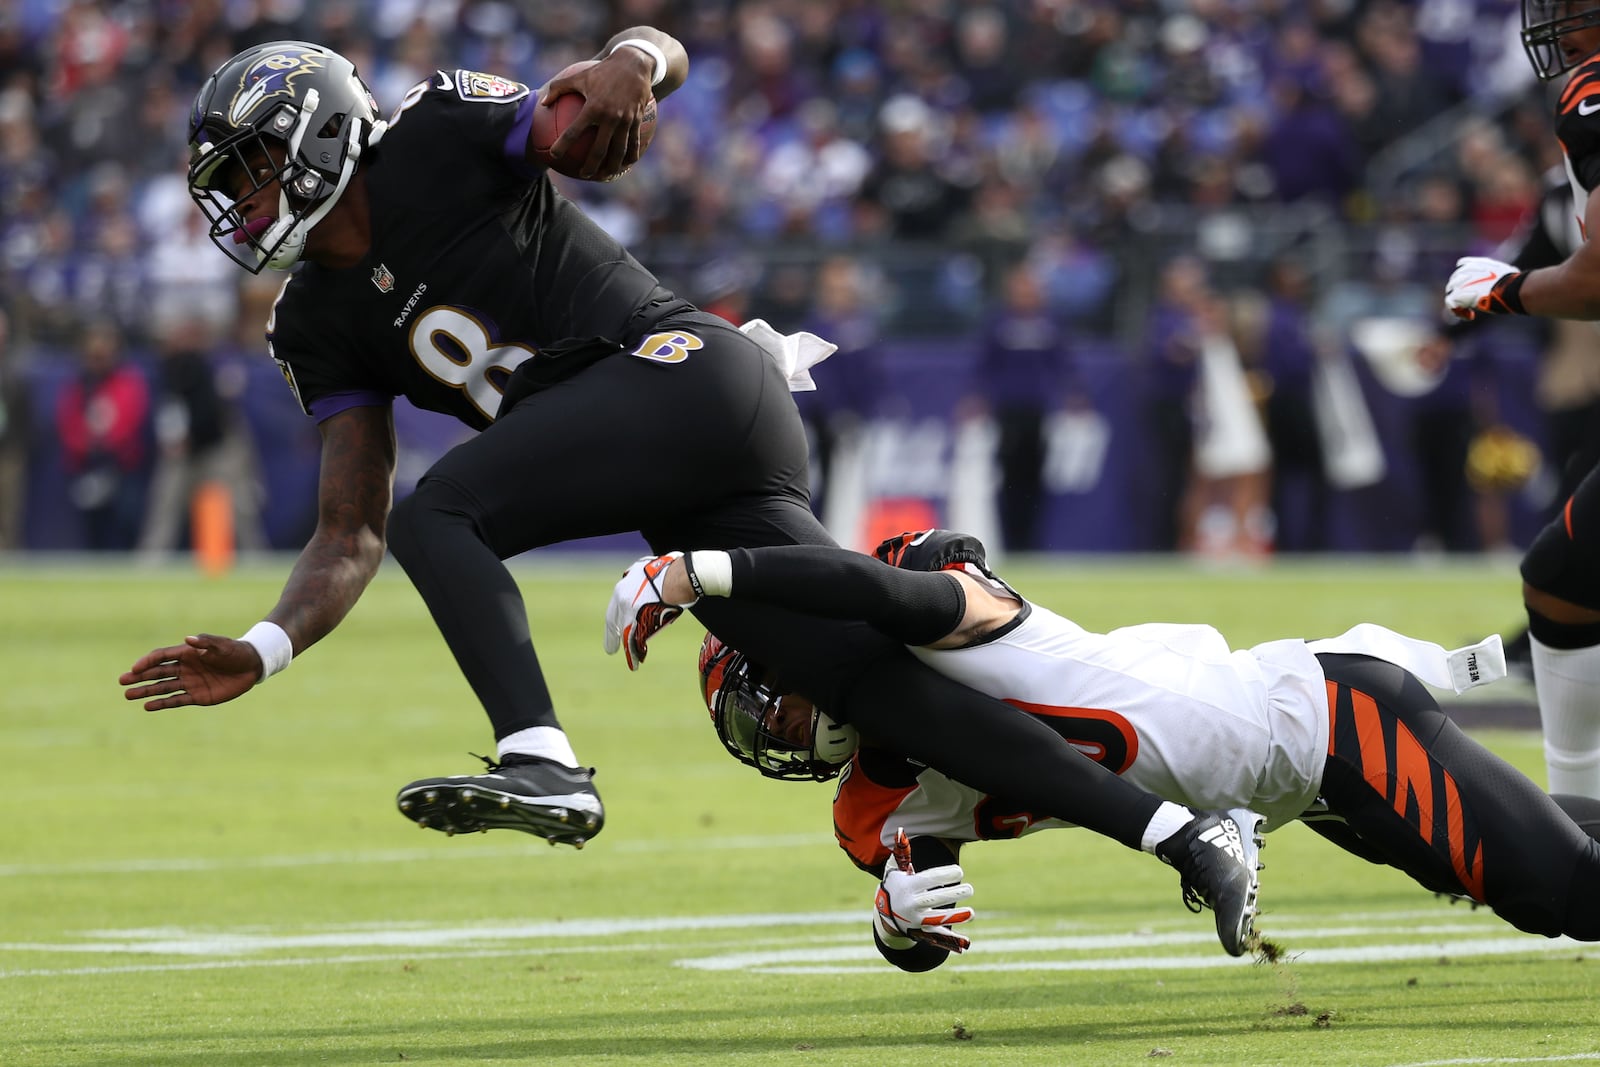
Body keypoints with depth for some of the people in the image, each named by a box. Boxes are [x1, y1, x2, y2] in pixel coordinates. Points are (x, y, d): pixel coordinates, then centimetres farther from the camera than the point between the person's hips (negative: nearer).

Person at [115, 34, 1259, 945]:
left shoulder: (438, 139, -2)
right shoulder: (320, 326, 19)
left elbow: (665, 55, -5)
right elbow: (350, 538, 16)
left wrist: (628, 63, -29)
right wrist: (263, 653, 1)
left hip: (683, 369, -8)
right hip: (696, 498, 8)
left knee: (437, 515, -19)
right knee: (875, 683, 0)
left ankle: (541, 762, -34)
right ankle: (1177, 831, 1)